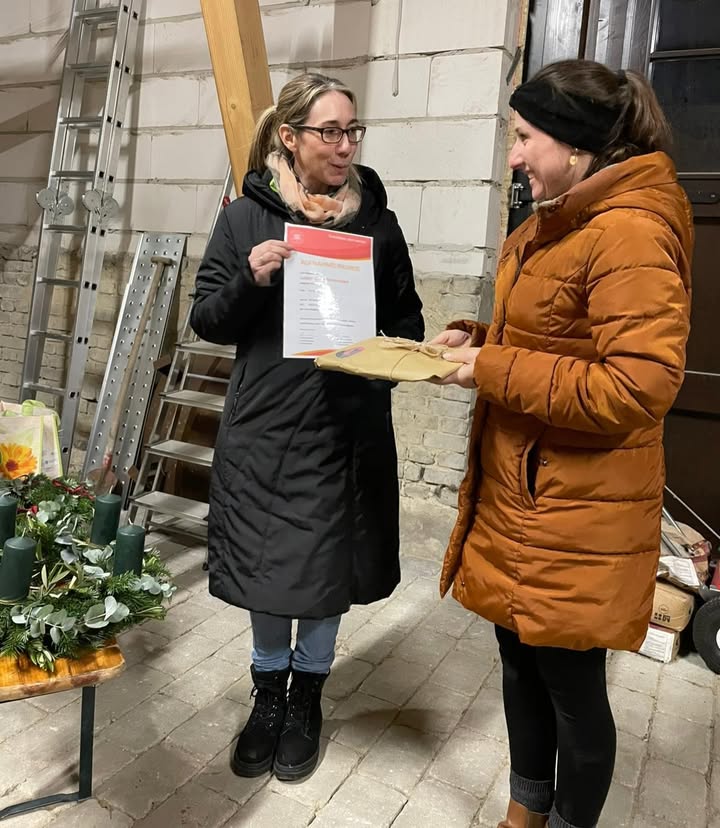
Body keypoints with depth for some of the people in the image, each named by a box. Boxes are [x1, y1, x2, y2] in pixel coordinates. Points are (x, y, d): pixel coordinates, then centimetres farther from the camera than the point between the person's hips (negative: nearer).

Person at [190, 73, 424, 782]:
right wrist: (251, 281, -19)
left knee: (331, 562, 12)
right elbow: (207, 321, 0)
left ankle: (306, 693, 36)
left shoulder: (375, 218, 5)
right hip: (265, 424, -1)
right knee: (265, 563, 11)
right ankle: (268, 691, 37)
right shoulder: (247, 217, 1)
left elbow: (406, 317, 12)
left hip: (350, 425, 1)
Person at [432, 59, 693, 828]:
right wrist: (478, 339, 4)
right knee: (521, 661, 22)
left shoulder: (629, 233, -18)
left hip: (577, 515, -9)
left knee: (571, 683, 11)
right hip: (518, 496, 10)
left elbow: (636, 385, -25)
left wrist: (493, 371, -20)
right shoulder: (559, 223, 13)